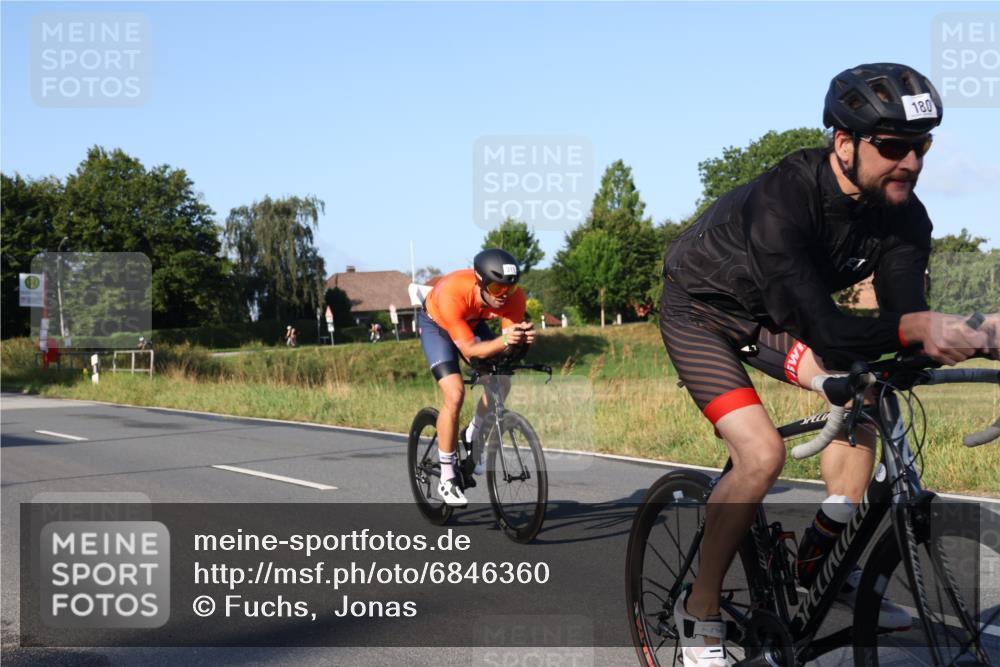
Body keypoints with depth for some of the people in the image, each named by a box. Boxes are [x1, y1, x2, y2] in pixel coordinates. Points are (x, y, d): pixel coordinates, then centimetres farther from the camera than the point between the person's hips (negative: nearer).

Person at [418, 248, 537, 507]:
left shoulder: (513, 296, -31)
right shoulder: (452, 293, -42)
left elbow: (510, 346, -29)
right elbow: (469, 350, -41)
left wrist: (523, 338, -52)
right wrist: (503, 340, -58)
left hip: (473, 323, 5)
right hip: (436, 324, -5)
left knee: (501, 384, -12)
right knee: (455, 394, -20)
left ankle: (473, 437, 17)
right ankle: (447, 478, -8)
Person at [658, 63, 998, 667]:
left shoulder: (904, 218, -17)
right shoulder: (783, 200, -37)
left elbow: (903, 317, -24)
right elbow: (825, 332, -41)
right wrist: (918, 326, -55)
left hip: (771, 315, 7)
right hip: (700, 309, -7)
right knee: (763, 452, -22)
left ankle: (821, 562, 4)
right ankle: (700, 610, -6)